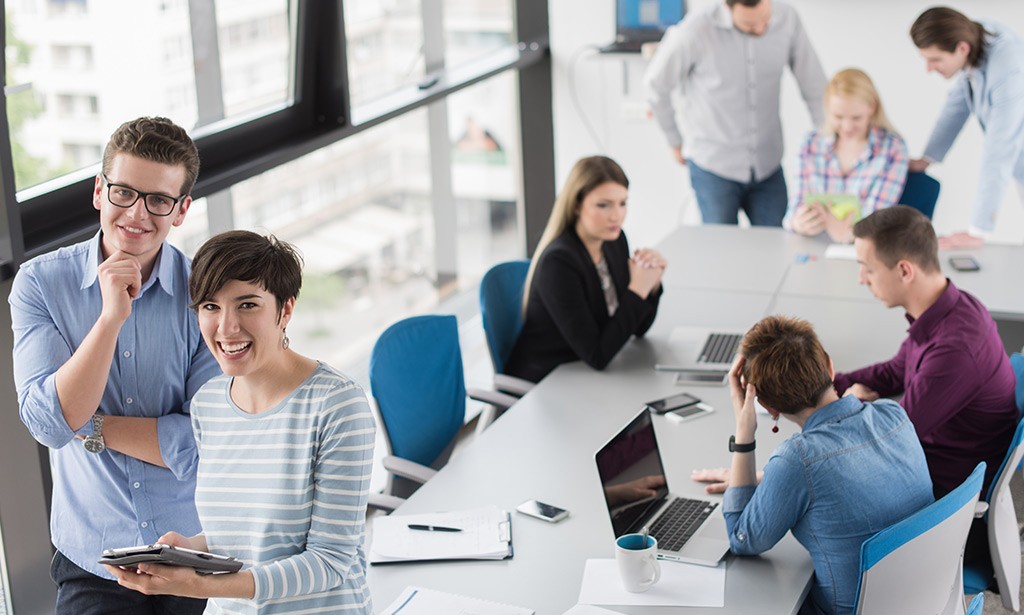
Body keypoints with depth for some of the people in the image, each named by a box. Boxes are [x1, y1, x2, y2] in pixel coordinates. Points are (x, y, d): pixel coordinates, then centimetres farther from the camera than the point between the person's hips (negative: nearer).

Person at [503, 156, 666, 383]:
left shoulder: (615, 240, 0)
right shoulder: (558, 262, -22)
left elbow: (639, 328, 6)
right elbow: (597, 355, -24)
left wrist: (652, 283, -11)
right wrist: (637, 290, -23)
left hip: (588, 377, 7)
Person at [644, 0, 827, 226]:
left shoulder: (786, 19, -9)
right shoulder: (694, 32, -18)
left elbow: (815, 88, 2)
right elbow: (657, 85, -2)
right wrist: (675, 143, 7)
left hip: (768, 166, 3)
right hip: (713, 166, -3)